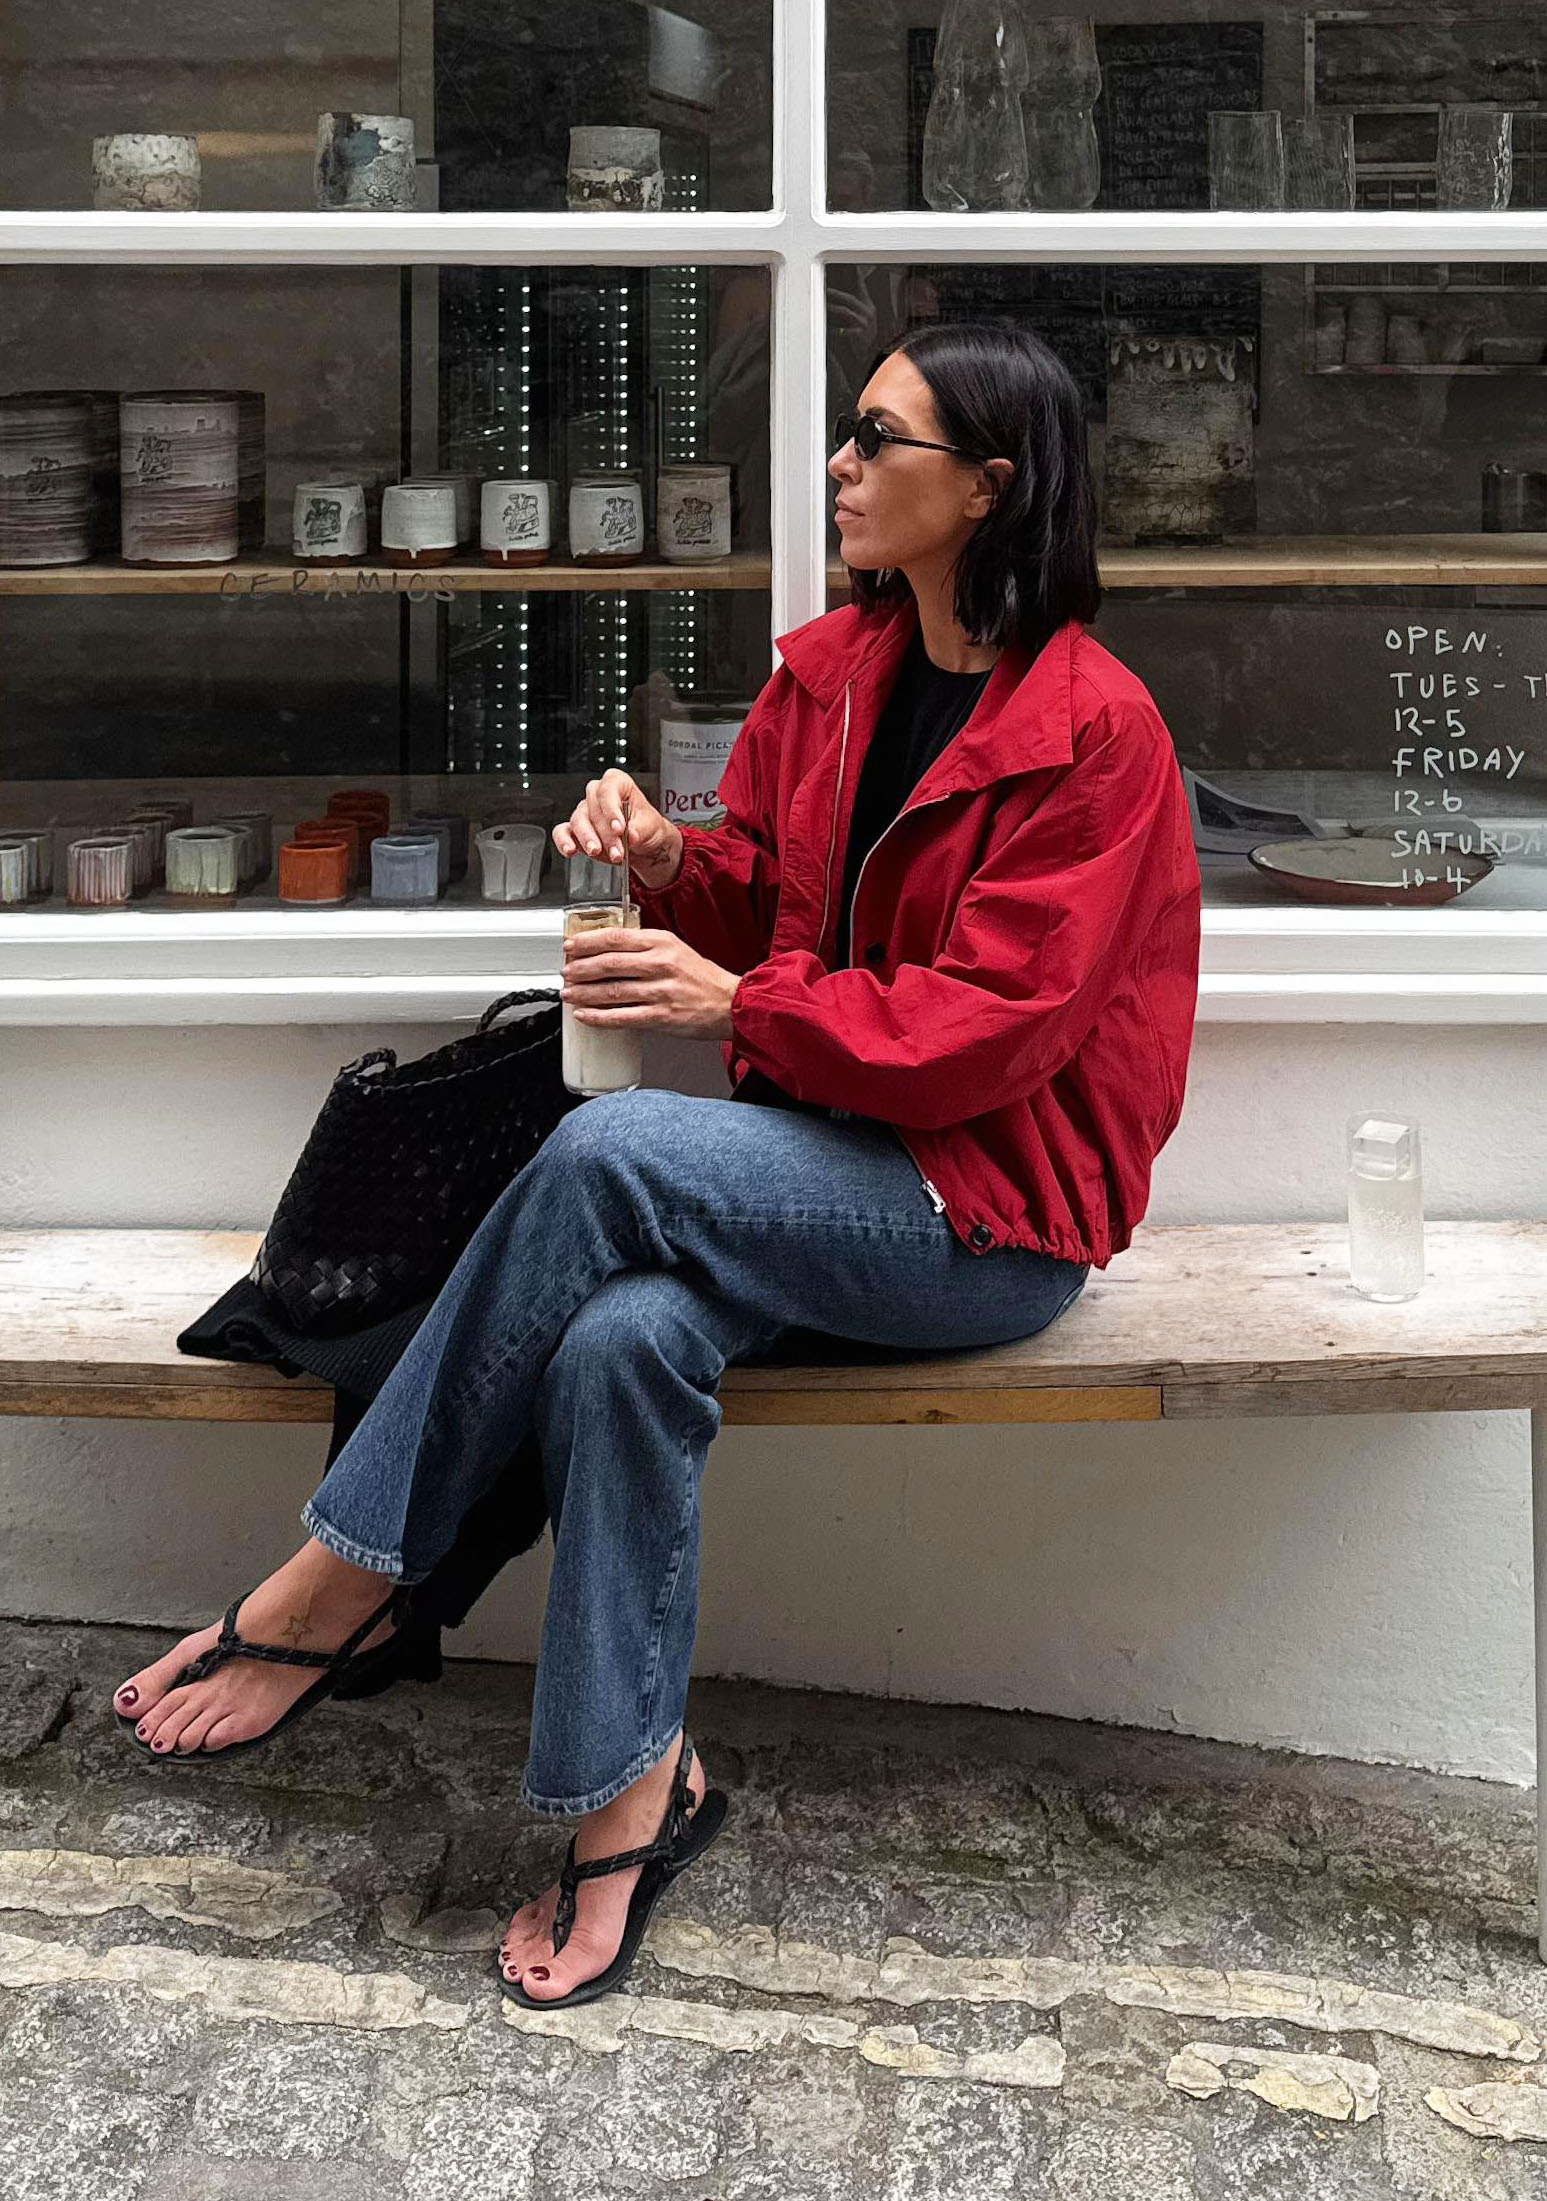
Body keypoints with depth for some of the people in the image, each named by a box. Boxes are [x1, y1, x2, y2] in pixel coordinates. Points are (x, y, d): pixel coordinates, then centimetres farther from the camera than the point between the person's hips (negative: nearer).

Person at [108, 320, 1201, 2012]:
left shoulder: (1090, 726, -12)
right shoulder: (828, 667, 10)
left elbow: (987, 1029, -17)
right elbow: (759, 900, 15)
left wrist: (736, 1002, -22)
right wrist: (668, 858, -8)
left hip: (1000, 1203, -6)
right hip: (825, 1153, 6)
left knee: (605, 1150, -29)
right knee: (626, 1334, -29)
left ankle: (338, 1590, -16)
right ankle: (629, 1794, -18)